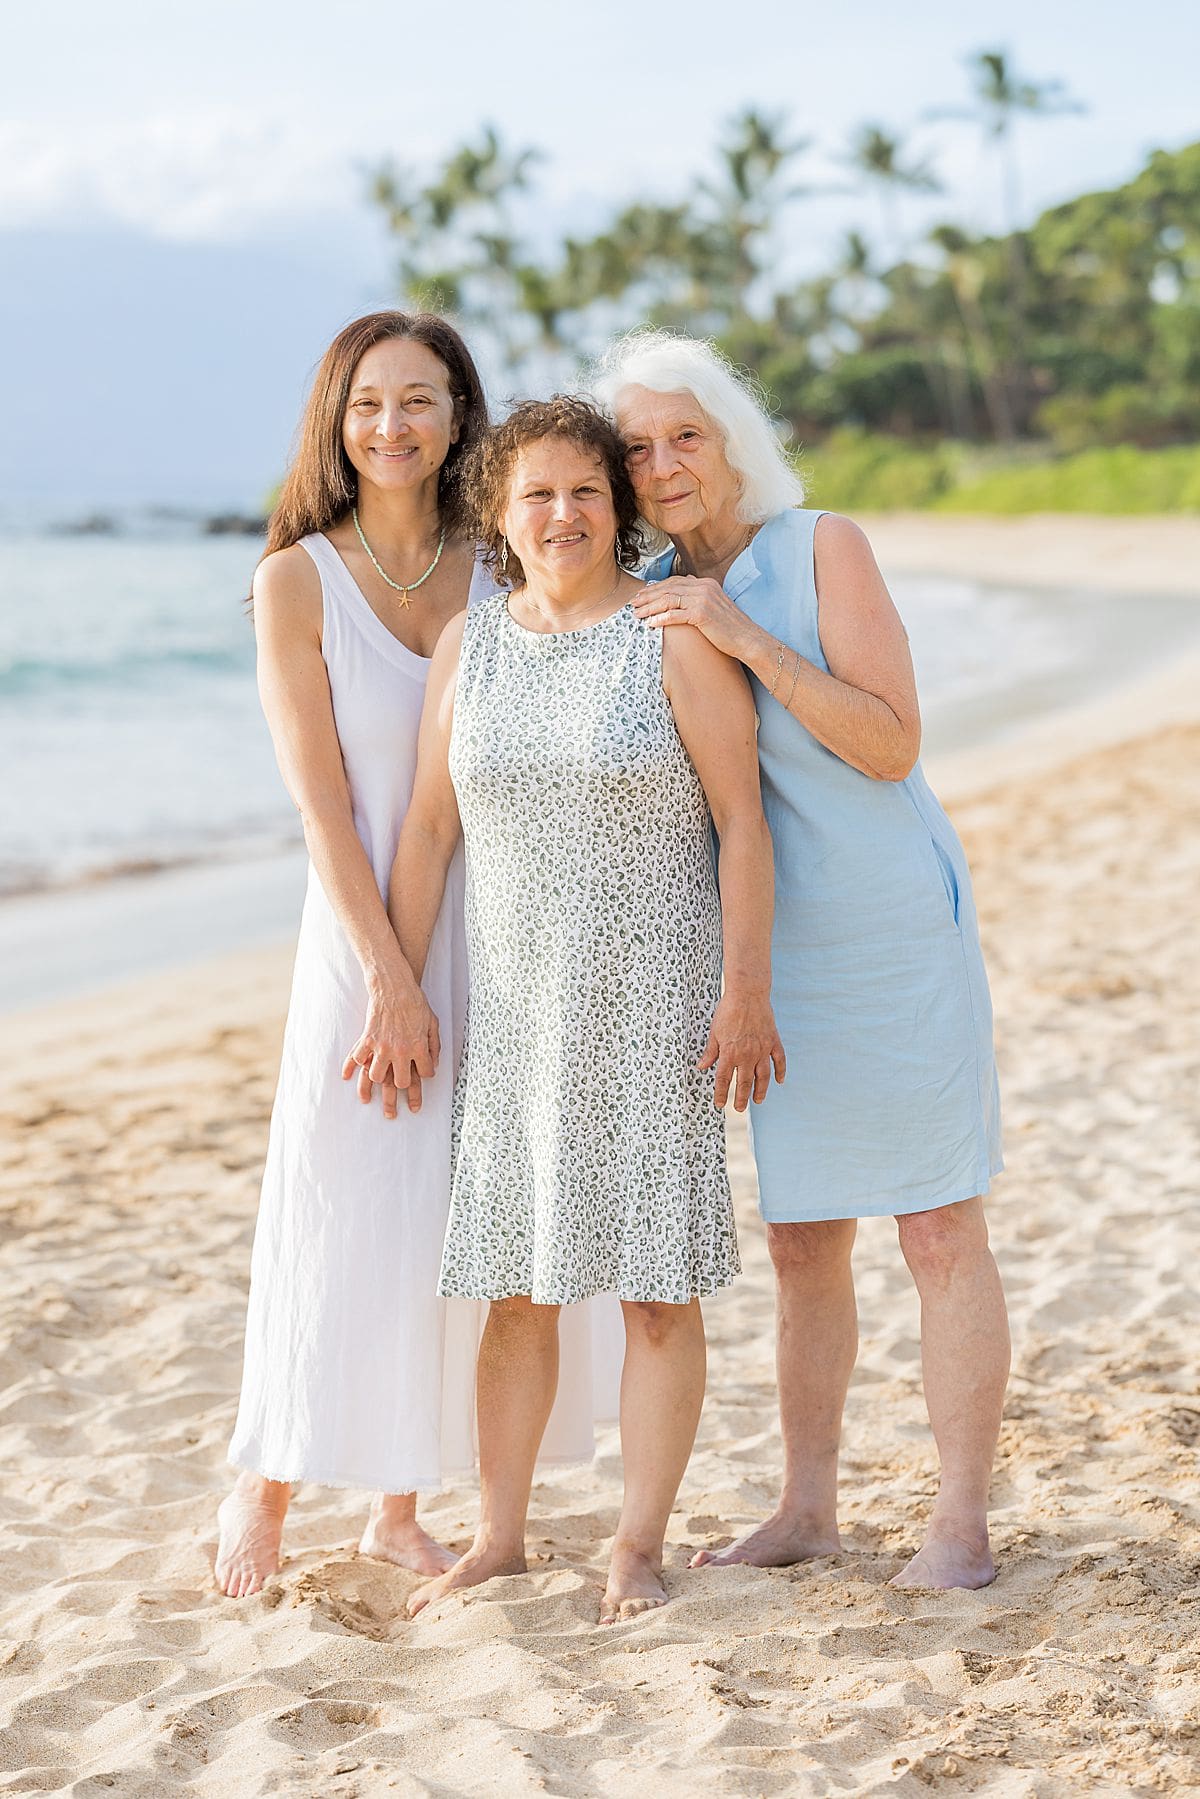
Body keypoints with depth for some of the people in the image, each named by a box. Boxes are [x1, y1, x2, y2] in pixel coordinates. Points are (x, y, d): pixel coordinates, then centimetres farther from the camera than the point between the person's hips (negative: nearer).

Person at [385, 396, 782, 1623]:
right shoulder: (467, 646, 7)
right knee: (516, 1282, 8)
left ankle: (638, 1545, 11)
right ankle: (497, 1537, 18)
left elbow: (741, 818, -8)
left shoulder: (674, 635, -6)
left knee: (658, 1281, 0)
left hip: (653, 998, -3)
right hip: (512, 1003, 4)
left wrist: (748, 992, -13)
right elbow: (428, 831, 8)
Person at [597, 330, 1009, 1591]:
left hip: (896, 929, -5)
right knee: (800, 1240, 11)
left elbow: (892, 744, -15)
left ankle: (961, 1521, 8)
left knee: (939, 1230, 0)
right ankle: (806, 1506, 22)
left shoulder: (823, 548, -8)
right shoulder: (653, 600, 7)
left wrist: (750, 640, -22)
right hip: (773, 948, 5)